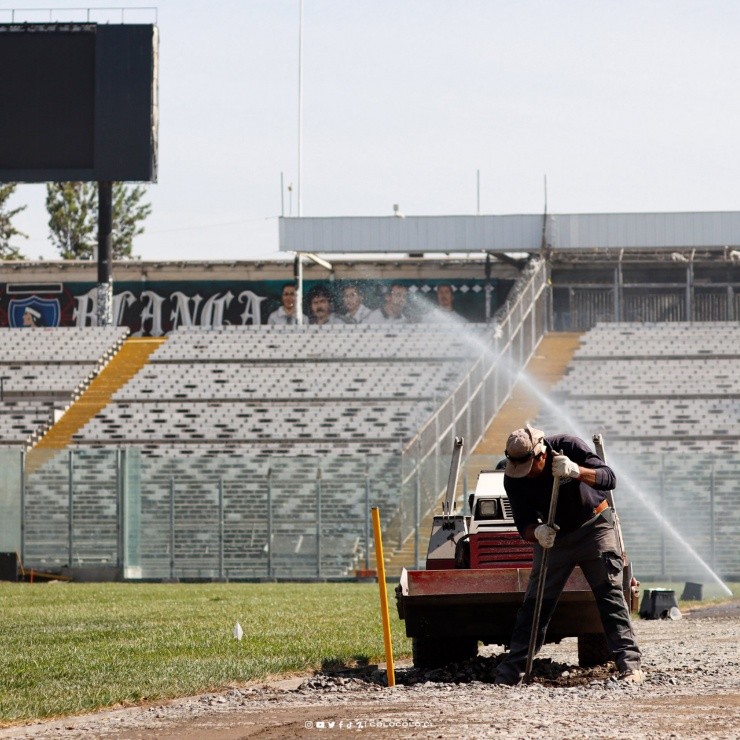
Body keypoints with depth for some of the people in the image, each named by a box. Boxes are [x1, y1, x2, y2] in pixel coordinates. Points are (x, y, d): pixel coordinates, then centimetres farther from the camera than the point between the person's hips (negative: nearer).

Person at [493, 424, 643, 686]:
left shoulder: (568, 447, -24)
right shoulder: (514, 479, -17)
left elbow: (609, 478, -28)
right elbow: (523, 525, -15)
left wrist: (577, 472, -46)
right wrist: (537, 532, -40)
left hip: (594, 526, -2)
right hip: (553, 535, 2)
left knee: (610, 593, -12)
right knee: (535, 602, -2)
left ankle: (629, 664, -15)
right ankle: (511, 669, 1)